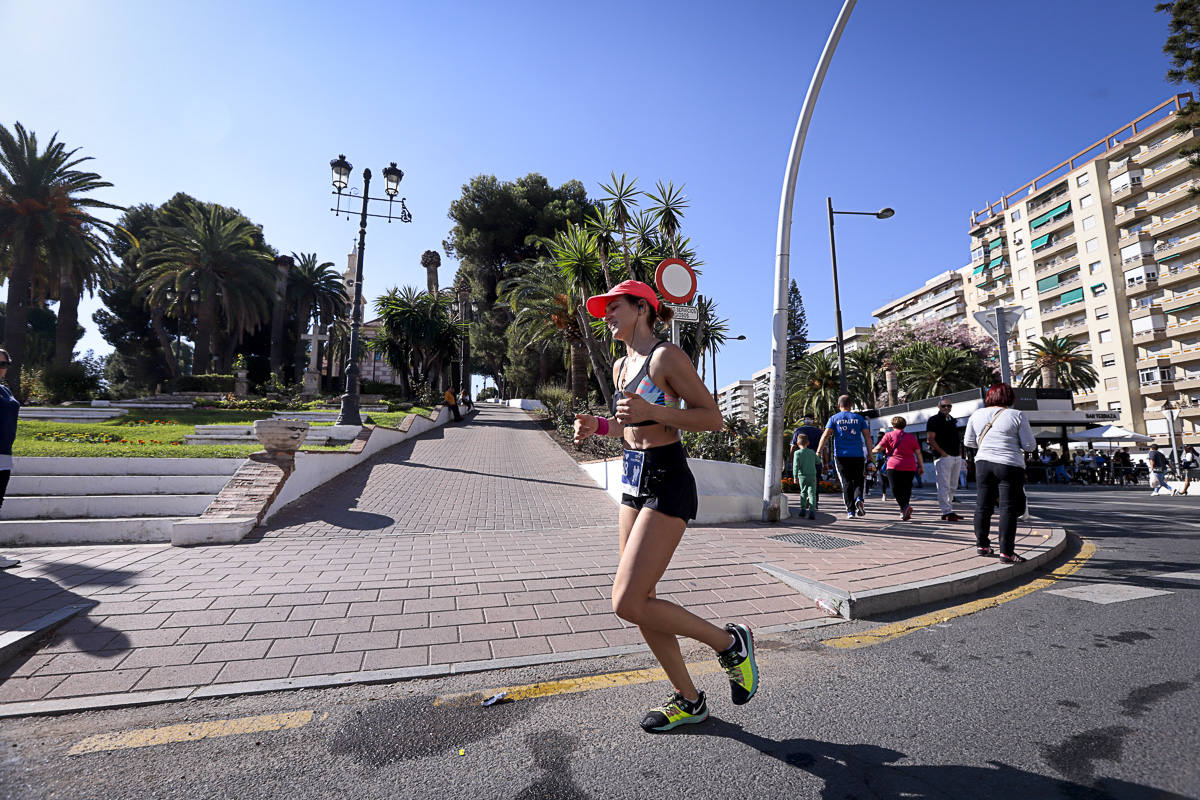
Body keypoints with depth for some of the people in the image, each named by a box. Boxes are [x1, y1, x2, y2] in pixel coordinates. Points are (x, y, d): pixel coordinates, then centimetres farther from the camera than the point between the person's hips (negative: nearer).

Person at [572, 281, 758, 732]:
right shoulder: (621, 365, 14)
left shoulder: (666, 356, -11)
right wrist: (598, 426, 7)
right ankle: (688, 700, 29)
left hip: (667, 485, -9)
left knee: (628, 603, -10)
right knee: (640, 603, 11)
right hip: (634, 483, 9)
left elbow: (713, 418, -12)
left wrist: (654, 411, -24)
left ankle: (730, 643, 11)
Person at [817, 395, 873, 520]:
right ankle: (858, 498, -13)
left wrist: (818, 452, -11)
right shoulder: (859, 418, 7)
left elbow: (825, 436, -7)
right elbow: (867, 437, 3)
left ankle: (850, 511, 1)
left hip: (841, 455, 0)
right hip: (858, 455, 0)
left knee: (846, 483, 5)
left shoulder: (834, 418, 4)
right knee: (859, 480, 14)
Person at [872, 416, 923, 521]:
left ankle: (904, 506, -23)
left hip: (894, 466, -4)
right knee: (907, 489, 13)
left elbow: (879, 448, -6)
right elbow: (918, 452, 10)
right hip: (910, 467, 4)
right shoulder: (911, 437, 13)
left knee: (896, 489, -2)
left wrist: (872, 451, 13)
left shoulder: (889, 435, 2)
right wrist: (921, 466, 15)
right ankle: (905, 511, 11)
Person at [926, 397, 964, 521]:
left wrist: (960, 453, 13)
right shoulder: (934, 420, -4)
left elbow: (958, 439, 26)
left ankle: (949, 510, 19)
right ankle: (947, 512, -8)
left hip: (956, 457, 8)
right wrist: (943, 453, -15)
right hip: (943, 457, -8)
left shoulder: (952, 420, 19)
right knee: (944, 486, -9)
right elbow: (930, 439, -12)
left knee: (952, 487, 12)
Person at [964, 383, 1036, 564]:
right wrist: (1012, 440, 14)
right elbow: (1029, 445, -4)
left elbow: (969, 442, 12)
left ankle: (982, 544, 21)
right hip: (1009, 466, -3)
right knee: (1008, 509, -1)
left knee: (983, 506, 12)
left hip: (983, 464, 4)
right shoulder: (1016, 415, -5)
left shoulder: (977, 415, 5)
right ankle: (1006, 552, -1)